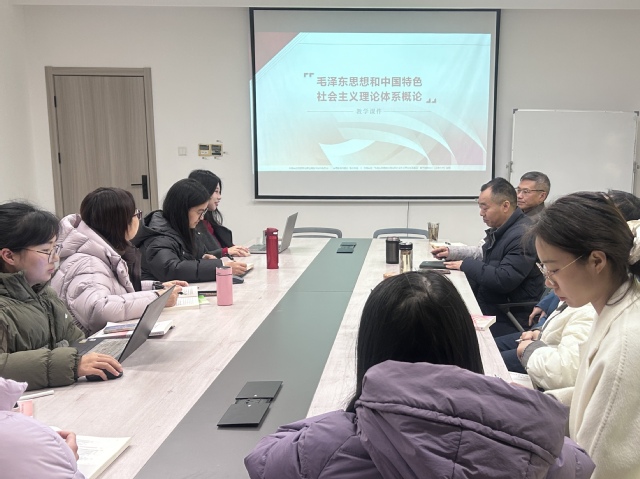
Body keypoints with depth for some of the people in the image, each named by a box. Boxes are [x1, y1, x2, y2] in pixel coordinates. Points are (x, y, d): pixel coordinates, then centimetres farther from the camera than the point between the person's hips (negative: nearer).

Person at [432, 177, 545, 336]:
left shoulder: (523, 236, -21)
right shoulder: (499, 229, 8)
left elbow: (504, 280, -28)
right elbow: (485, 257, 22)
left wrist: (466, 265, -17)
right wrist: (452, 252, 8)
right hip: (489, 307, 9)